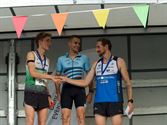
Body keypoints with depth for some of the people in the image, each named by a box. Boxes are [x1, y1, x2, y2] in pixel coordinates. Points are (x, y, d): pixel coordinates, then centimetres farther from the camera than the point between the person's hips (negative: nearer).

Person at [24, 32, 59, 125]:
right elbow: (33, 73, -10)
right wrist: (51, 77, -13)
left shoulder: (47, 60, 20)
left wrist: (48, 96, 11)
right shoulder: (31, 54, 3)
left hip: (43, 93, 5)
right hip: (31, 91, -5)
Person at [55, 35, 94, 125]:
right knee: (65, 117, -6)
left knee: (81, 116, -9)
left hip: (79, 89, 0)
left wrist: (90, 92, 4)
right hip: (67, 89, 1)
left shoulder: (84, 58, 10)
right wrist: (58, 93, 3)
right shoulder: (61, 59, 10)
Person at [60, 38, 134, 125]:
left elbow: (128, 83, 1)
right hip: (99, 102, 4)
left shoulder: (118, 62, 3)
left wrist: (130, 100, -9)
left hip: (115, 101, -4)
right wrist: (66, 79, 11)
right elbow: (85, 82, 15)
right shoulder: (96, 64, 15)